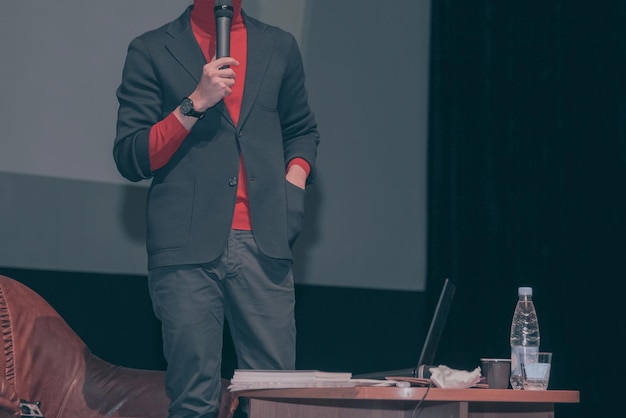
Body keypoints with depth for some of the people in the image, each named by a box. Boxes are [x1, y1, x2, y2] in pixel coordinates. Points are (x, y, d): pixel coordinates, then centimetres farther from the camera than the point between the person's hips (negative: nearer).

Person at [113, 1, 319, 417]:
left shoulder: (280, 46, 17)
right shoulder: (151, 51, 7)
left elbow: (302, 130, 27)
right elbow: (129, 160, 2)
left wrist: (296, 175, 7)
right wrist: (194, 104, -9)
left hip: (264, 244, 2)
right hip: (188, 247, -2)